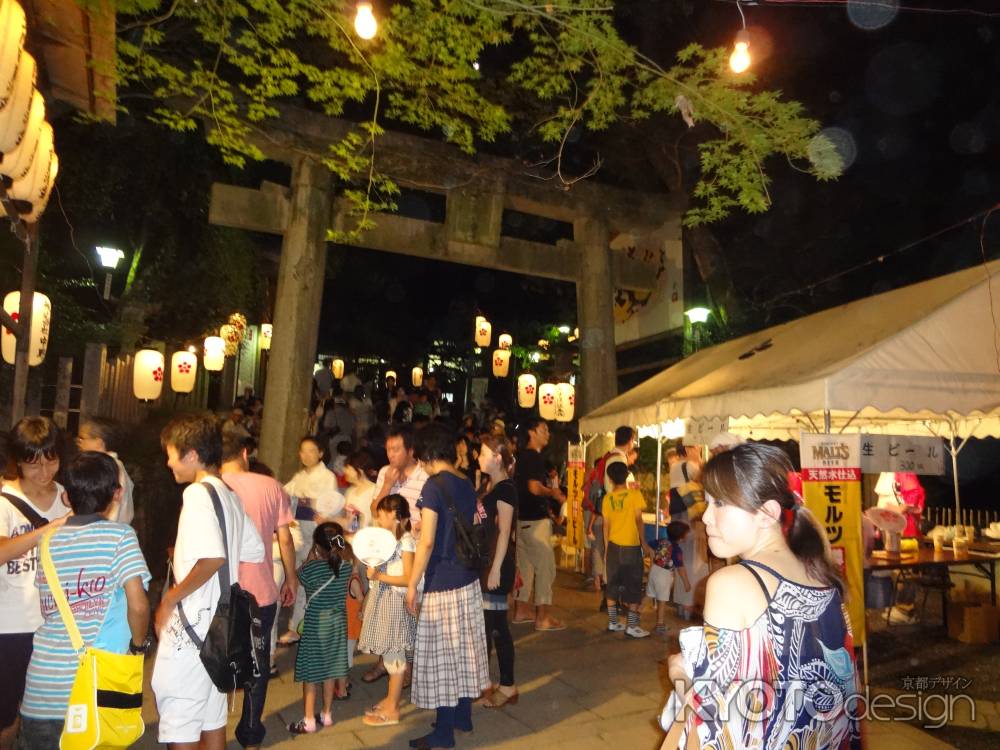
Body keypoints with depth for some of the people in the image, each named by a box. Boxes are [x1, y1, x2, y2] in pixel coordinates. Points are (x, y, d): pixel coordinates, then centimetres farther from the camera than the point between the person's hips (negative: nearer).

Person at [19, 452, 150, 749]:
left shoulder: (51, 540, 6)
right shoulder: (119, 536, -9)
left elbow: (48, 611, 13)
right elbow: (138, 605, -16)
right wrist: (139, 645, 1)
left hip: (41, 686, 4)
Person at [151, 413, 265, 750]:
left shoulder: (198, 492, -17)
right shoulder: (228, 494, 9)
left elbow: (213, 558, -30)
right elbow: (254, 551, 14)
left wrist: (170, 598, -17)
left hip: (191, 623, -9)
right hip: (217, 621, 9)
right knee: (212, 716, 19)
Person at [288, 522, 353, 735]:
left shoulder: (311, 568, -21)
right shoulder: (346, 565, -9)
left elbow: (300, 576, 0)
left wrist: (310, 556, 0)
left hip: (315, 625, -4)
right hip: (338, 622, 4)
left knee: (311, 673, 8)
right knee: (330, 670, 16)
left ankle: (309, 721, 14)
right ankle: (327, 714, 27)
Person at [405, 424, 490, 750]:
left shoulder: (434, 485, -16)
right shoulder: (467, 485, 6)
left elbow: (427, 542, -18)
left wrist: (411, 585, -11)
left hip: (442, 583, -8)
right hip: (468, 579, 8)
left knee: (441, 654, 5)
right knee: (464, 649, 18)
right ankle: (463, 715, 32)